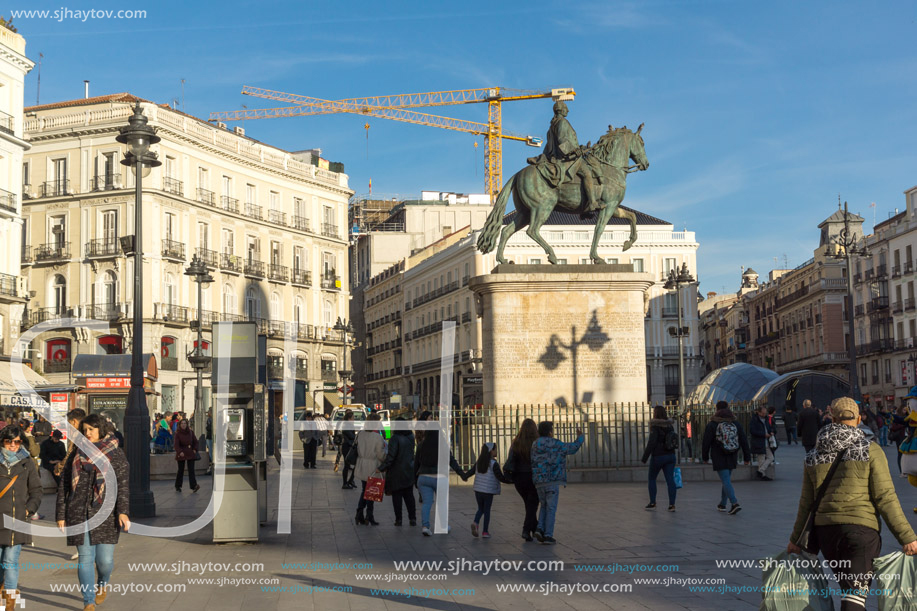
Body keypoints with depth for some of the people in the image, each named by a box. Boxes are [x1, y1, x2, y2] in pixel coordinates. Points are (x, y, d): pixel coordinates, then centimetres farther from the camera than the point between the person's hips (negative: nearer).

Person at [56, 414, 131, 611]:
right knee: (85, 558, 0)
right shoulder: (76, 455, 11)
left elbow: (123, 484, -6)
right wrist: (61, 515, 7)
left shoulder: (116, 454, 3)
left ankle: (102, 585, 31)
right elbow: (64, 486, 12)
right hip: (79, 514, 2)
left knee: (105, 559, -1)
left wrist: (123, 511, -18)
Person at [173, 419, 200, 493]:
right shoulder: (177, 433, -4)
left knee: (191, 470, -7)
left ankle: (194, 487, -15)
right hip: (181, 453, -2)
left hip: (190, 453, 2)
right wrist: (180, 452, -28)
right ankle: (177, 486, 20)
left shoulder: (190, 432, 4)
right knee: (181, 470, 5)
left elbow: (195, 441, 14)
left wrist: (195, 449, 0)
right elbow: (176, 444, -13)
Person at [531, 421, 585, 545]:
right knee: (551, 509, 1)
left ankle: (540, 529, 0)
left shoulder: (535, 445, 10)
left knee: (545, 507, 20)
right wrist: (580, 437, 22)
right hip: (552, 481, -5)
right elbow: (573, 448, 6)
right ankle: (548, 535, -3)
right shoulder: (556, 444, -5)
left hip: (539, 482, 5)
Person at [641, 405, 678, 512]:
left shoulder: (655, 427, -14)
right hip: (670, 455, 6)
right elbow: (673, 442, 14)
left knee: (652, 479, 11)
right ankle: (672, 504, -2)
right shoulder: (670, 426, 7)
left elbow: (651, 444, -17)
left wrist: (644, 458, -13)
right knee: (670, 479, 3)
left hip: (658, 456, -6)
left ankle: (652, 503, 12)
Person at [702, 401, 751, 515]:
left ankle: (735, 503, -24)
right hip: (732, 458, 5)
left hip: (719, 458, -5)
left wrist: (705, 457, 7)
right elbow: (744, 441, 4)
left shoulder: (712, 425, -7)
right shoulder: (736, 424, 4)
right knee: (726, 479, 18)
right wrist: (747, 457, 9)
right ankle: (722, 504, 28)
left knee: (726, 481, -8)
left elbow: (706, 442, -5)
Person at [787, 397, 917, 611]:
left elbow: (806, 502, 10)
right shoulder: (870, 450, -4)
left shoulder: (814, 457, 8)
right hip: (861, 529, -4)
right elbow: (885, 498, -8)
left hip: (825, 531, 5)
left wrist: (796, 538, 20)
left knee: (849, 588, 22)